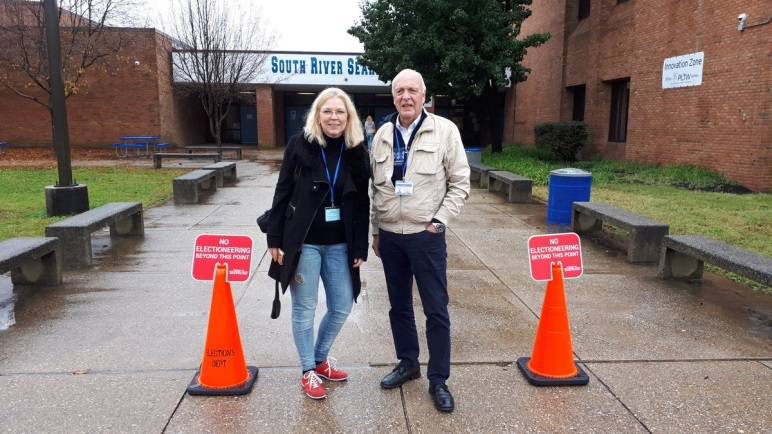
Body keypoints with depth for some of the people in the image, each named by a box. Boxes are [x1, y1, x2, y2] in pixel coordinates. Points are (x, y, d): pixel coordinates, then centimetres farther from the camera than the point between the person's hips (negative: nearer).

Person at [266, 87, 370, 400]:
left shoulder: (357, 151, 0)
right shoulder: (300, 145, -7)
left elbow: (362, 202, 3)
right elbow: (282, 193, -4)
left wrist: (360, 247, 1)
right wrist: (275, 239, -6)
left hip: (339, 244, 3)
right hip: (303, 242, -3)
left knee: (342, 307, 11)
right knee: (304, 309, 7)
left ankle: (320, 359, 35)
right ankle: (308, 372, 25)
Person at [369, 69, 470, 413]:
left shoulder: (445, 130, -4)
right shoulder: (382, 135, 9)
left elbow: (460, 183, -4)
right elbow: (375, 188, 13)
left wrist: (439, 221, -10)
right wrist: (375, 231, 12)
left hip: (426, 236, -4)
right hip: (389, 235, 4)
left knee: (436, 310, 2)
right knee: (399, 306, 15)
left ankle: (438, 380, 16)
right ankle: (407, 363, 34)